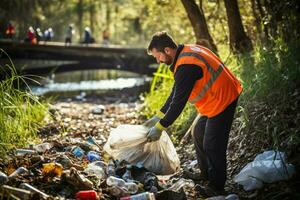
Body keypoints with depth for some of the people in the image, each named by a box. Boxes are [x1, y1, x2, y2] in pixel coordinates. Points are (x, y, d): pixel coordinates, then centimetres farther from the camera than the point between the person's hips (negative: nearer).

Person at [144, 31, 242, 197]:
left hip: (222, 101, -11)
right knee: (198, 134, 20)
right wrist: (158, 117, 12)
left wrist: (159, 128, -15)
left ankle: (216, 188, 11)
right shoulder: (186, 52, 7)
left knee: (212, 145, -4)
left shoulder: (186, 66, -26)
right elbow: (175, 93, 12)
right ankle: (205, 175, 32)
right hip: (215, 98, 11)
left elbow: (178, 102, -24)